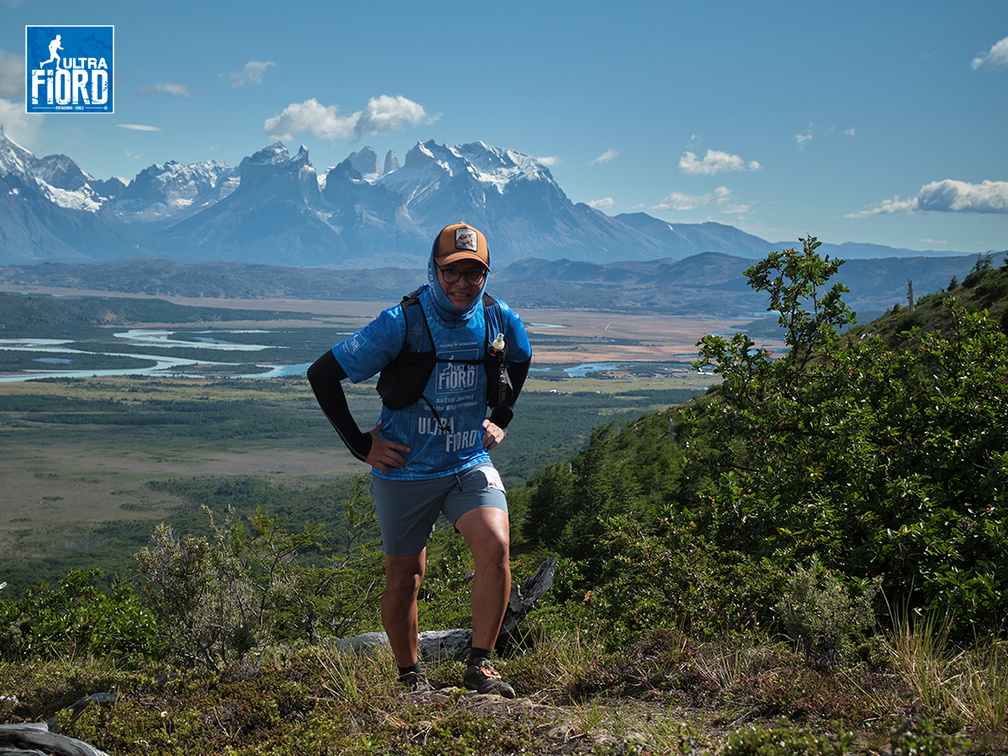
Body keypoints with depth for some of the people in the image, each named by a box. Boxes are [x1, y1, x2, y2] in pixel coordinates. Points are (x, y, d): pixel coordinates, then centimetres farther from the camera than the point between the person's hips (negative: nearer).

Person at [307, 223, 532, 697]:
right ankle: (410, 677, 31)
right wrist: (360, 444, -9)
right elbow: (322, 374, -11)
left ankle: (479, 666, -5)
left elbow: (520, 361, 21)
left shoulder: (500, 321, -5)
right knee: (404, 577, 8)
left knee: (495, 547, -21)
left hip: (470, 463, 2)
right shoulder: (400, 323, -16)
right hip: (405, 469, -2)